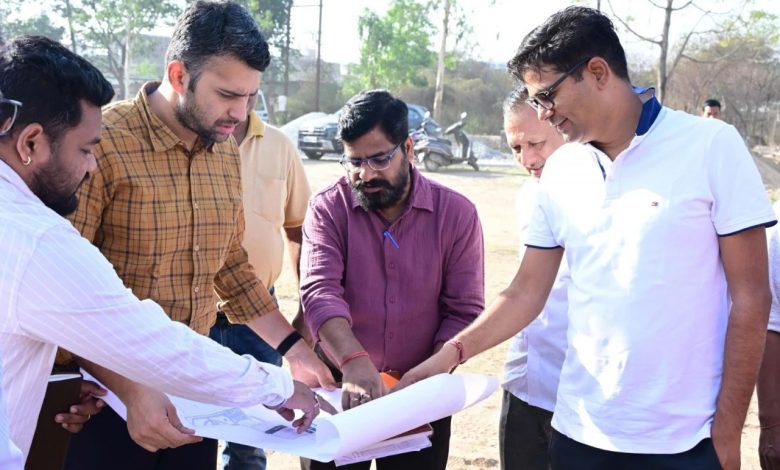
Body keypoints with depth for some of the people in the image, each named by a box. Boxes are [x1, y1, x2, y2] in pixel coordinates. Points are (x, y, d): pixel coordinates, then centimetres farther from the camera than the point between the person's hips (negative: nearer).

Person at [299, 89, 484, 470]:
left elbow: (464, 311, -6)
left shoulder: (456, 214, -4)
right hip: (338, 391, 0)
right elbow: (320, 292, -20)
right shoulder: (328, 208, -6)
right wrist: (354, 362, -36)